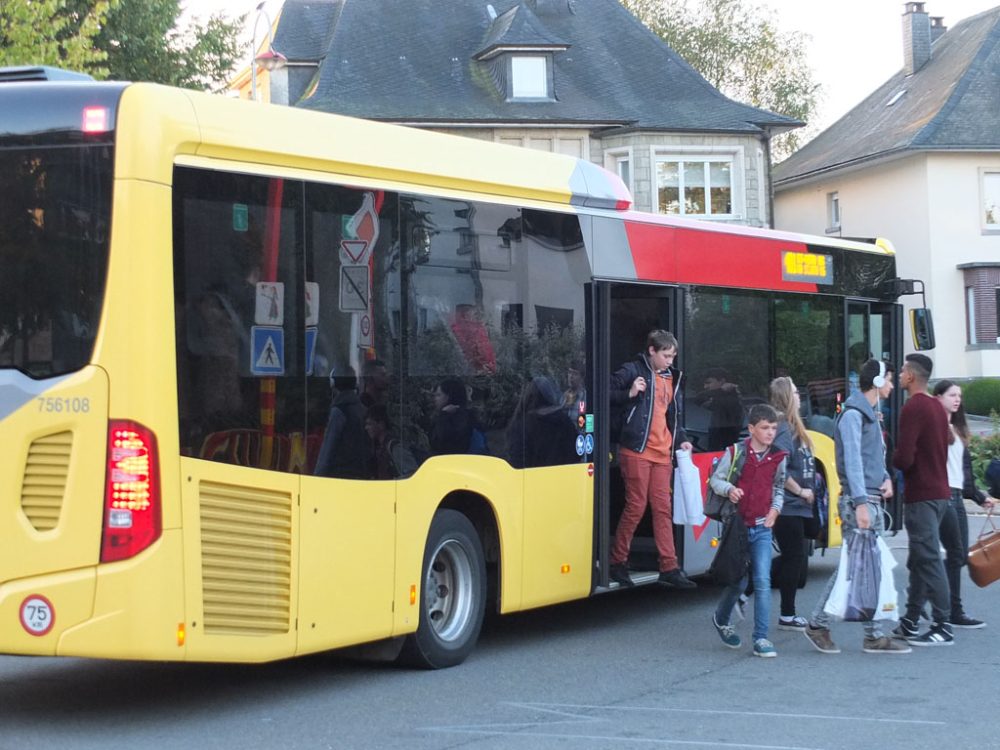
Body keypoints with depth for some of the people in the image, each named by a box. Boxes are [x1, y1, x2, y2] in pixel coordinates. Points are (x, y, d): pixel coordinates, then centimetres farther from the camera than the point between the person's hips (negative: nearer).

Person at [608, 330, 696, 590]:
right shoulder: (633, 371, -3)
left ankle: (669, 568, 7)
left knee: (663, 508, 5)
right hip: (637, 451, -7)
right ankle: (617, 563, 8)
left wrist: (681, 440, 11)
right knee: (636, 506, -4)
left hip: (662, 453, 7)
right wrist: (630, 393, -20)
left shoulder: (671, 378, 18)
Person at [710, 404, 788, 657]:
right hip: (737, 524, -2)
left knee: (763, 582, -9)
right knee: (739, 581, 5)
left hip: (762, 528, 2)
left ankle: (761, 639, -5)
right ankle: (721, 619, 34)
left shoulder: (778, 458, 5)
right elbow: (715, 479, 1)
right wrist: (729, 489, -20)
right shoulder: (736, 453, -4)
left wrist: (775, 508, 1)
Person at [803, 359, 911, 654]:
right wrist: (861, 502, -26)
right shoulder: (853, 415, -11)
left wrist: (886, 478, 4)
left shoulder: (871, 414, 19)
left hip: (873, 500, 10)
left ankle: (874, 635, 11)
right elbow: (852, 460, -19)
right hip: (857, 501, -10)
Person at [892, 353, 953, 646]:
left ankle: (943, 627, -8)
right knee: (919, 560, 14)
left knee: (928, 559, -8)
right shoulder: (937, 407, 13)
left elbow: (903, 458, -22)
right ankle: (909, 622, 21)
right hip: (940, 491, 10)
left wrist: (893, 459, -1)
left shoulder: (913, 408, -15)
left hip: (921, 496, -10)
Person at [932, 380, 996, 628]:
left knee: (960, 555, 4)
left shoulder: (958, 430, 21)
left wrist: (979, 496, 22)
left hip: (957, 496, 9)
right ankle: (955, 613, -3)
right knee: (956, 554, -8)